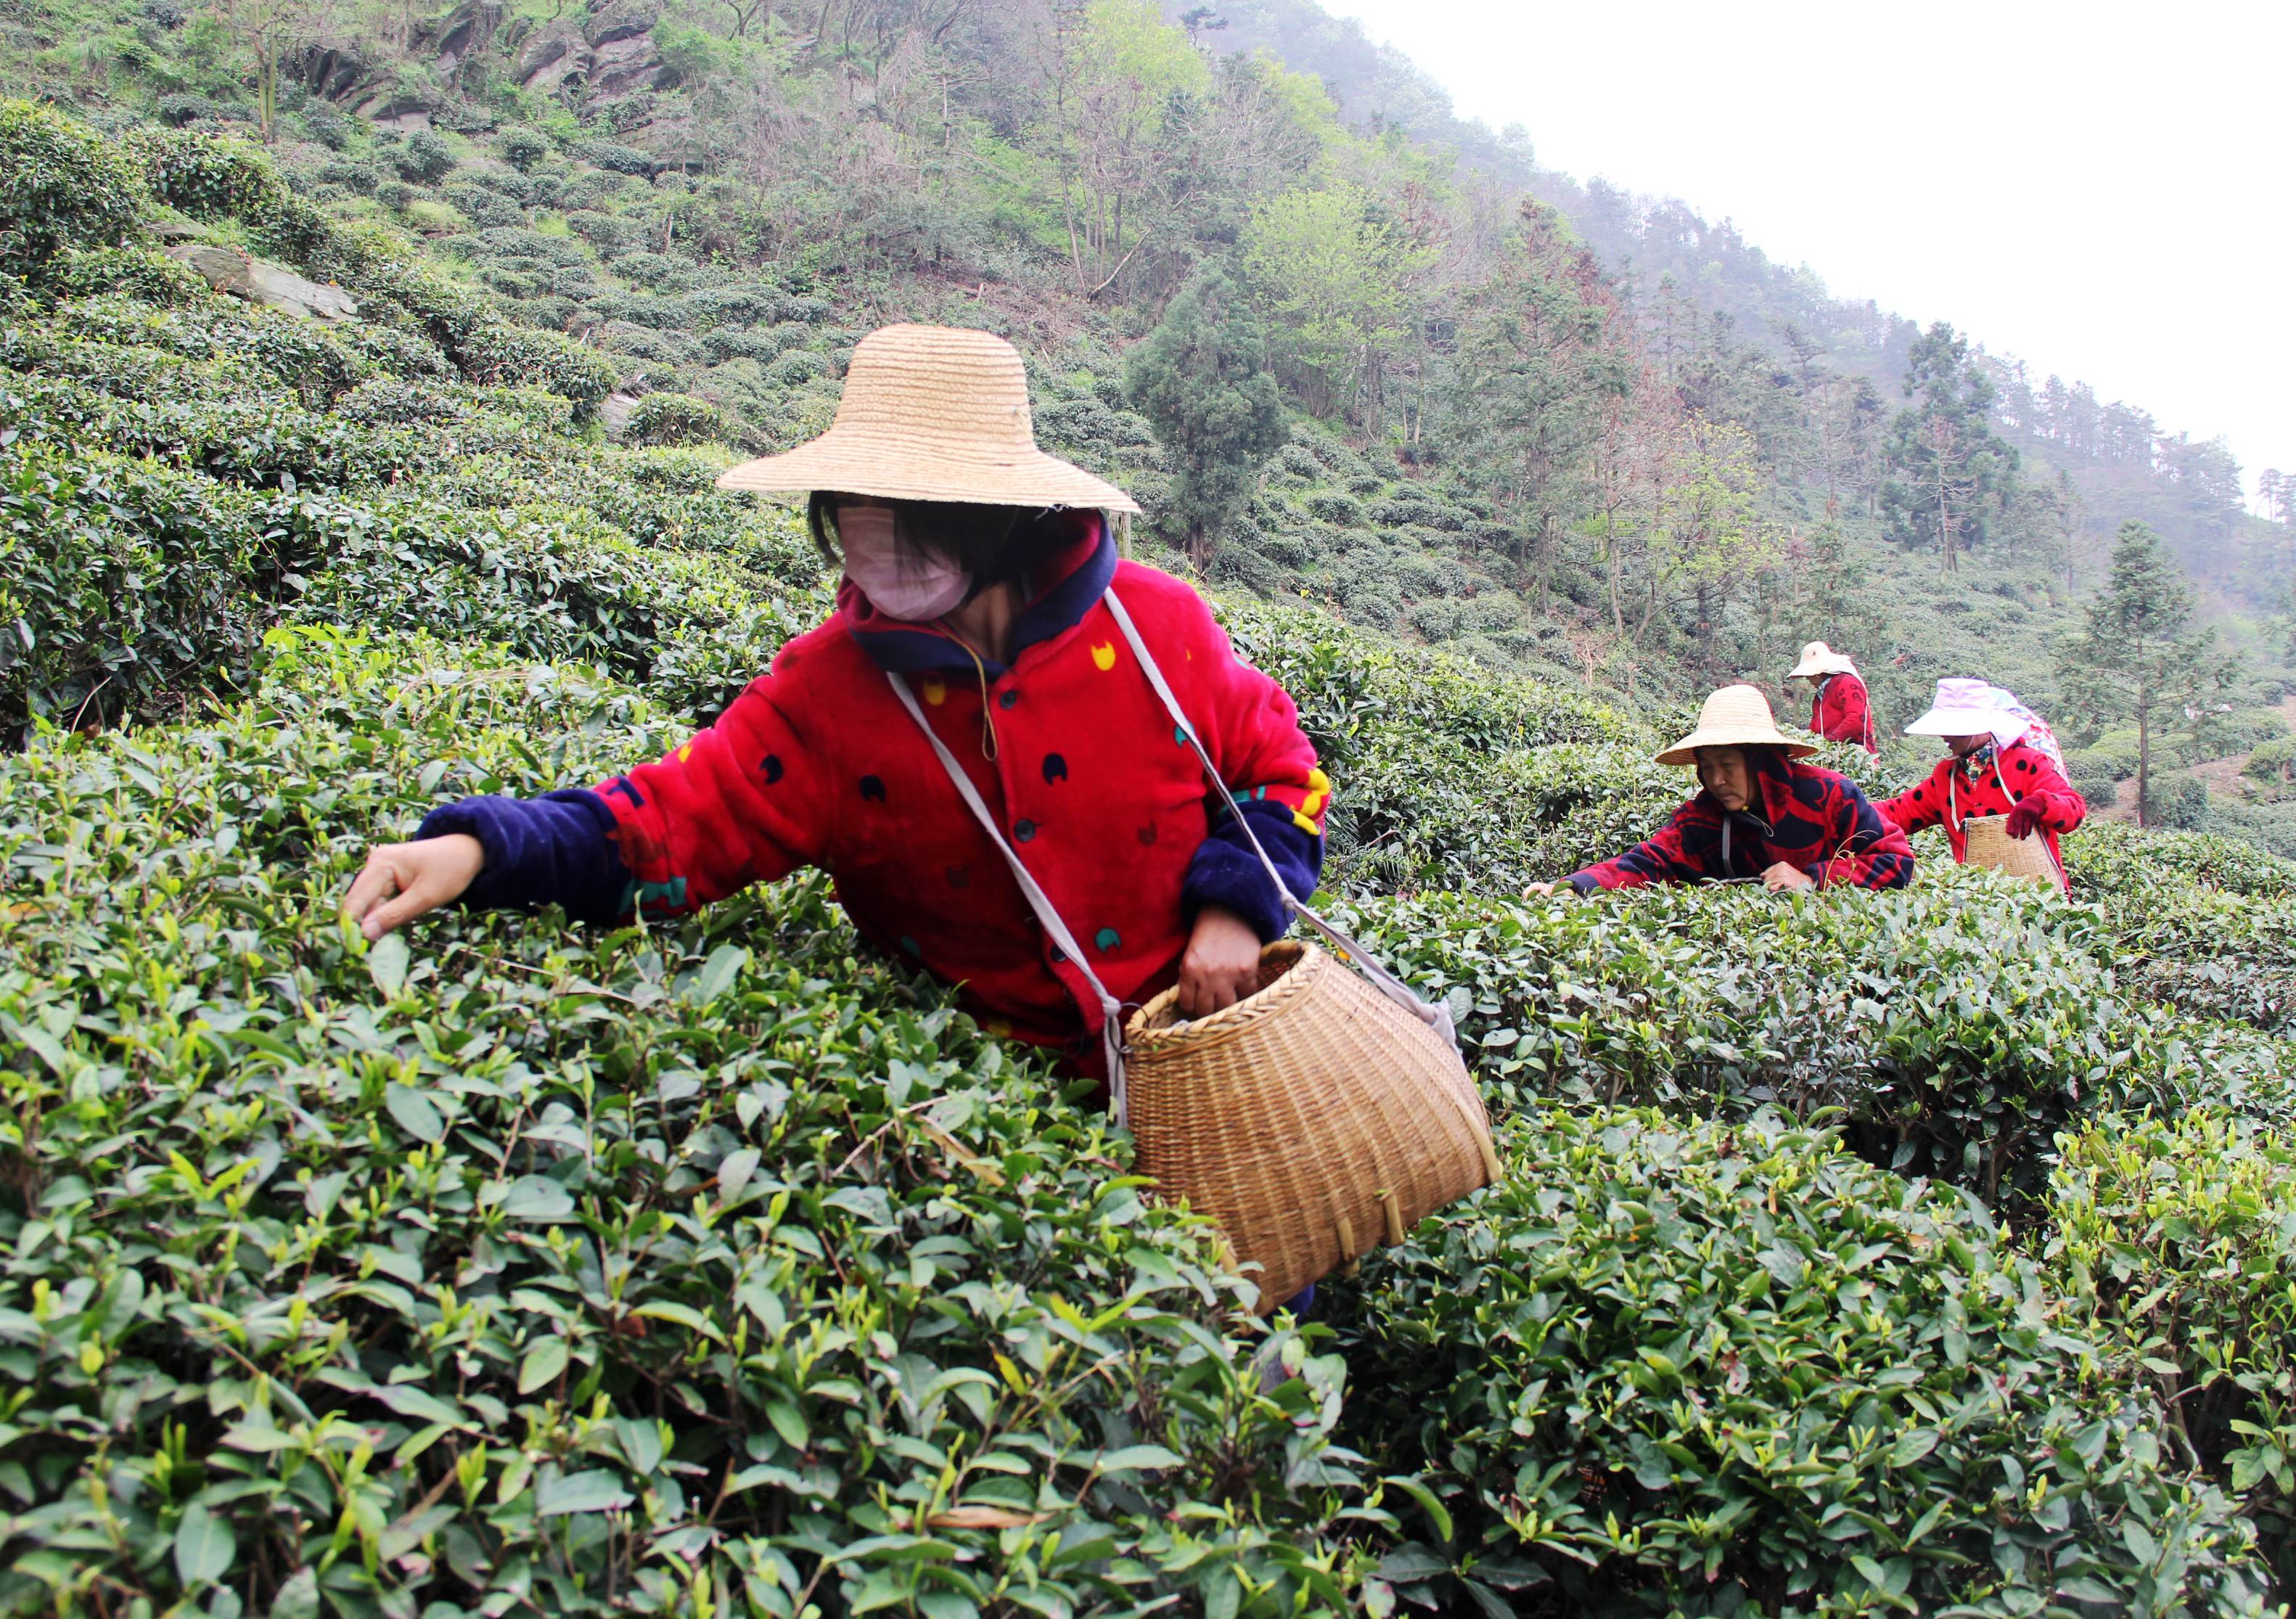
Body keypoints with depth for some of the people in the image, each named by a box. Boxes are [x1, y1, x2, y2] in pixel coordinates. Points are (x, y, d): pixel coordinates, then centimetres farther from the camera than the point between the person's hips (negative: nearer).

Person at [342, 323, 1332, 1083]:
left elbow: (1276, 769, 3)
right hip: (1023, 1080, 0)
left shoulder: (1155, 627, -9)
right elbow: (677, 821, -13)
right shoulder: (826, 690, -8)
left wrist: (1233, 908, -12)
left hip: (1208, 1022, 0)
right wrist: (481, 849, -27)